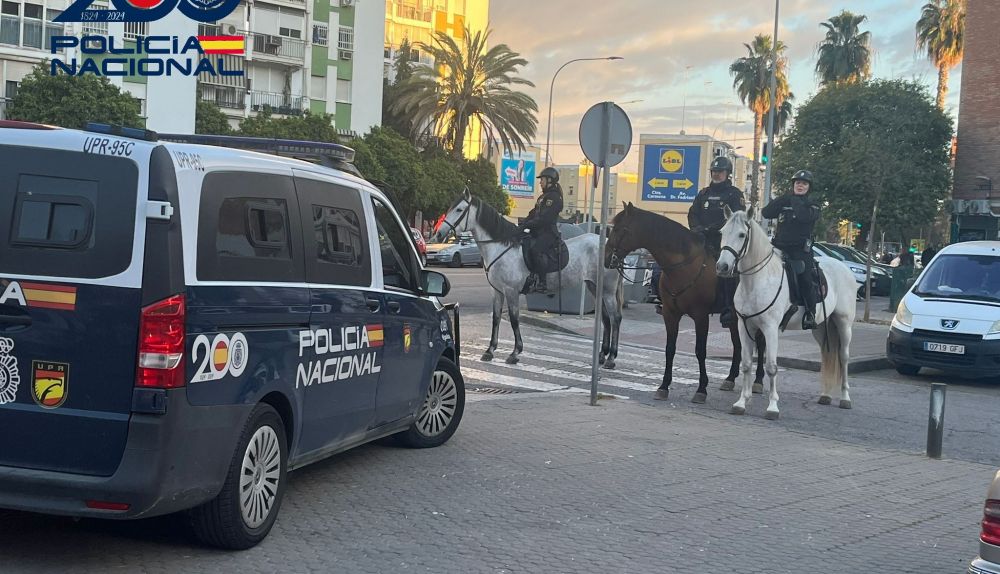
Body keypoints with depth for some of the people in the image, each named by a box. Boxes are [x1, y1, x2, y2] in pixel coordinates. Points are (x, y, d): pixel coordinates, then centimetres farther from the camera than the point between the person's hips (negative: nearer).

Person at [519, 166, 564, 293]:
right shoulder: (543, 197, 23)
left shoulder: (554, 197, -10)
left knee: (535, 250, -33)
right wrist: (521, 225, 6)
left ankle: (541, 283, -30)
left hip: (549, 233, -11)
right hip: (538, 232, 11)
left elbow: (544, 218, -20)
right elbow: (532, 214, 21)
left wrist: (527, 225, -22)